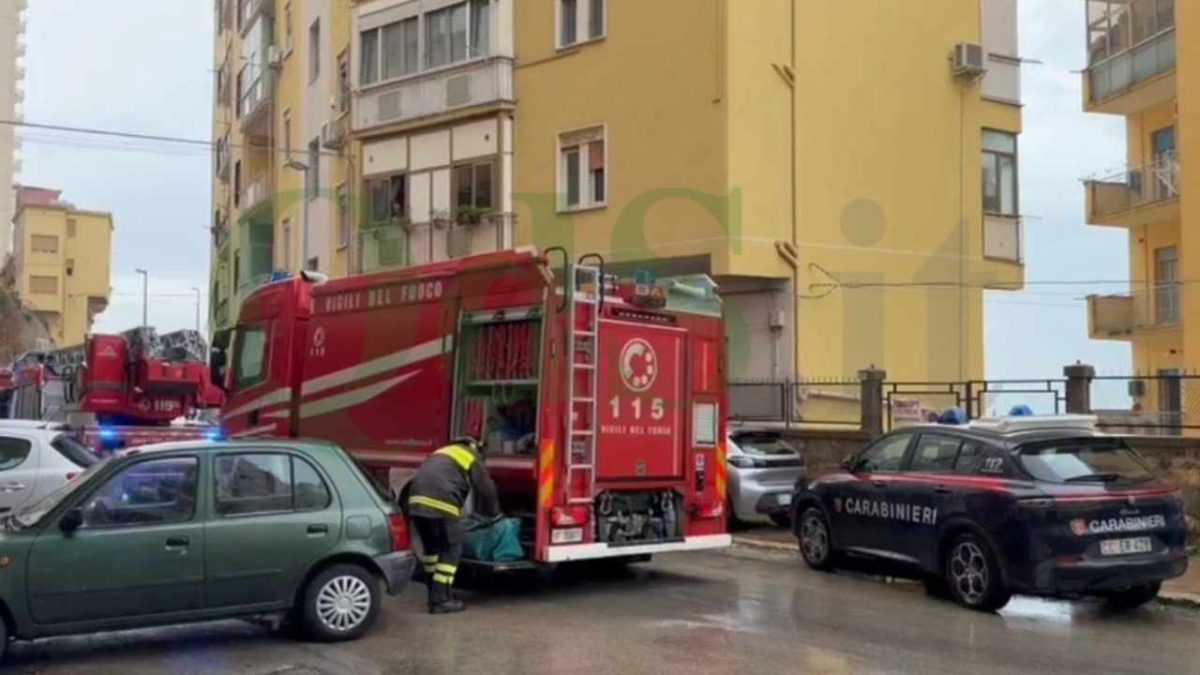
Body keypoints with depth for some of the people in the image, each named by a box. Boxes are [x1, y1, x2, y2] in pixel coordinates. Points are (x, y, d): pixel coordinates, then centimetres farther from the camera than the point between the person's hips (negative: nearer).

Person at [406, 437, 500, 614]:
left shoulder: (444, 453, 34)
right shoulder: (472, 458, 13)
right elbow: (486, 489, 16)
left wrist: (459, 514, 47)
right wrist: (494, 514, 33)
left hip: (417, 500, 7)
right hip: (440, 504, -7)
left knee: (431, 546, 22)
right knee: (451, 549, 4)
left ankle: (435, 593, 27)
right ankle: (441, 600, 1)